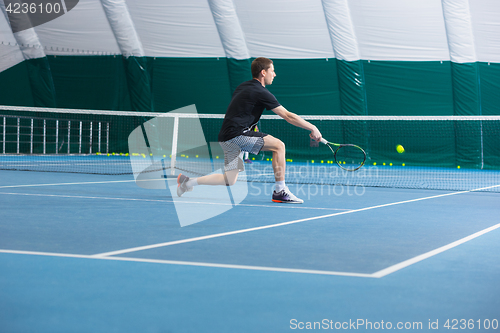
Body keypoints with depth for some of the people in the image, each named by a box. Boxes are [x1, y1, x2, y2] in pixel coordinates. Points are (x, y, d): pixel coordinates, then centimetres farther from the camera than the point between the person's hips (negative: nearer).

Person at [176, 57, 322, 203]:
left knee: (230, 180, 13)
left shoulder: (242, 87, 17)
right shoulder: (261, 93, -10)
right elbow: (288, 116, -10)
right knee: (278, 145, -13)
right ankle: (280, 191, -13)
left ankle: (188, 181, 14)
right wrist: (312, 128, -4)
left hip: (227, 138, 9)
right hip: (236, 135, -9)